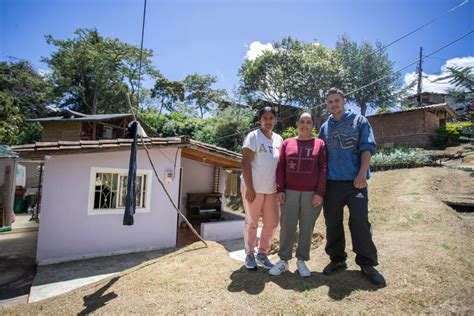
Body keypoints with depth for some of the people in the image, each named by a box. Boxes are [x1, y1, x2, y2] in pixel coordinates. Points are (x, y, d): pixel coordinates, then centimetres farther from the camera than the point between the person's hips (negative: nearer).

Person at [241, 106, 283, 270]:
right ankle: (250, 254, 23)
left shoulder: (278, 139, 9)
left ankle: (263, 253, 28)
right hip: (254, 188, -5)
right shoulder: (253, 136, -7)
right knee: (252, 222, 5)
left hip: (272, 189, 5)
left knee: (272, 223, 10)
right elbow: (245, 163, -13)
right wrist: (249, 188, -17)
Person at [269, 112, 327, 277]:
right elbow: (280, 167, 5)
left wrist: (320, 192, -8)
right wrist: (280, 189, -3)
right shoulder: (287, 143, 8)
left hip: (312, 194, 0)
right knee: (287, 226, 3)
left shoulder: (320, 144, 5)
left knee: (307, 227, 7)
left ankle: (301, 261, 20)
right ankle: (283, 260, 14)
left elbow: (323, 169, 0)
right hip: (290, 192, 1)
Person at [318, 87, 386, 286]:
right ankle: (337, 259, 24)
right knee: (332, 222, 8)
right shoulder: (325, 127, 14)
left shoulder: (359, 121, 6)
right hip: (331, 182, 4)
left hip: (355, 181, -3)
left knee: (359, 221, -4)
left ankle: (367, 264, 14)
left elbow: (367, 148, -3)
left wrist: (362, 174, -15)